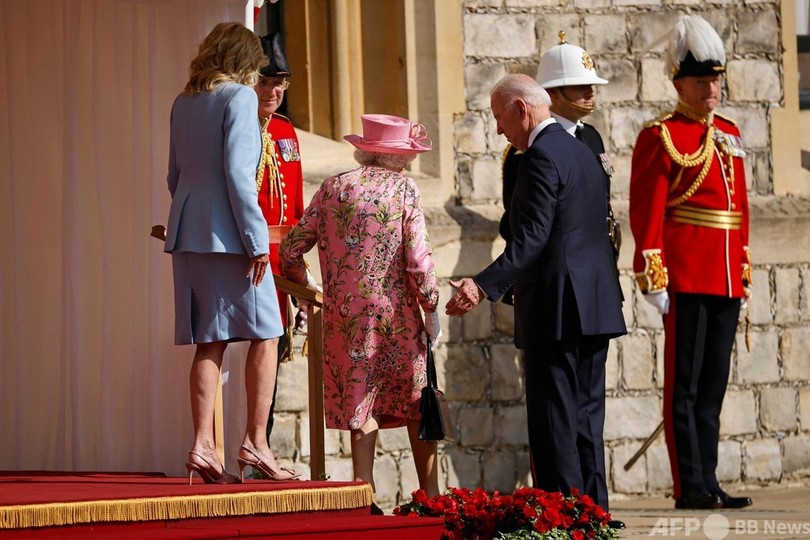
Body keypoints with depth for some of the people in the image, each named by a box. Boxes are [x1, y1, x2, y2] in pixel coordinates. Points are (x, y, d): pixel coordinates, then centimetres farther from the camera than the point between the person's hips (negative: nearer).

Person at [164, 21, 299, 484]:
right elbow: (237, 172, -15)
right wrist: (257, 240, -14)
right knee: (264, 335, 1)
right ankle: (255, 443, -2)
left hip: (188, 233, 7)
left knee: (211, 342, 7)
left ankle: (204, 446, 1)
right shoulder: (239, 96, -7)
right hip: (229, 234, -7)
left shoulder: (183, 103, 14)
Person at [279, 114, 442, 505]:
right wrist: (431, 311, 0)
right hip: (397, 314, -2)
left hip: (345, 315, 2)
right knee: (416, 404, 10)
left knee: (359, 405, 10)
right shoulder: (403, 188, -5)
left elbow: (291, 250, 4)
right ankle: (430, 498, 13)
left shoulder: (332, 188, 3)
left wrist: (304, 286, 21)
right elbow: (418, 260, -12)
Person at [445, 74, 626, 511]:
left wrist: (483, 286, -29)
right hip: (596, 308, 9)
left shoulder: (541, 157, -12)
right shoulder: (581, 151, 17)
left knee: (554, 422, -6)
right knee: (586, 417, 12)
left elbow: (531, 239, -22)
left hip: (556, 310, -9)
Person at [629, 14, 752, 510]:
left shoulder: (729, 135, 15)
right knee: (685, 385, -2)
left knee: (714, 384, 9)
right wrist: (653, 278, -14)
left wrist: (744, 269, 15)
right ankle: (690, 487, 0)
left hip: (726, 279, 7)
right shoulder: (661, 138, -5)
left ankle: (708, 482, 14)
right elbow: (647, 213, -10)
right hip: (685, 279, -7)